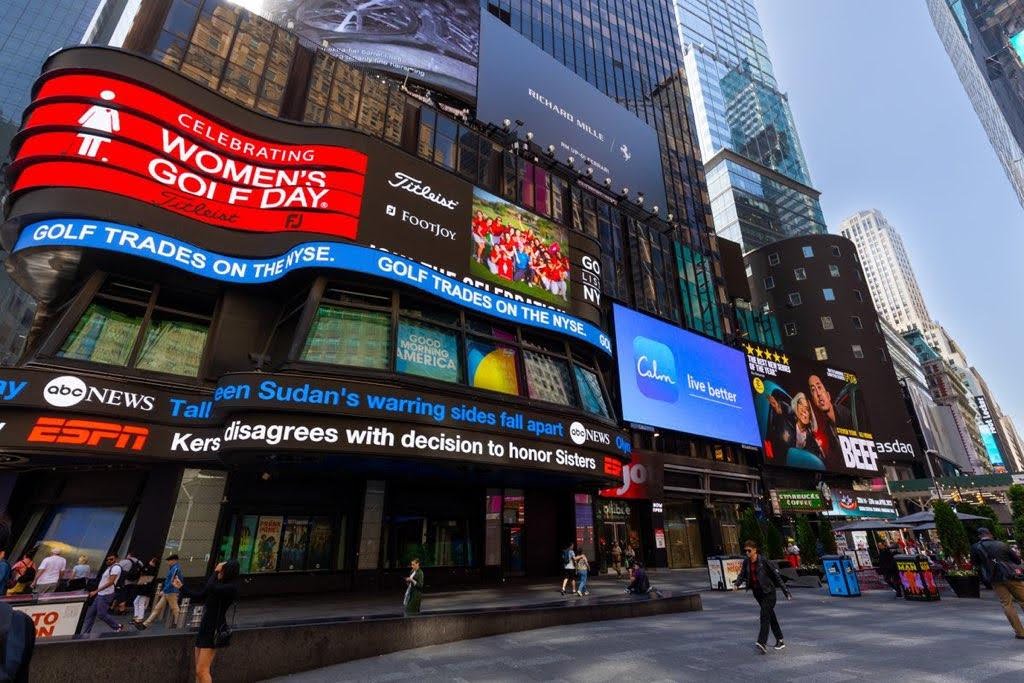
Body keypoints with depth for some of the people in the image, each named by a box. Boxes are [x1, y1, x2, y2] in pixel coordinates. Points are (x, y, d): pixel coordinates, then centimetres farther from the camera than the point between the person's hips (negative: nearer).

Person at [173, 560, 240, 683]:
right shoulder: (219, 585, 10)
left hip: (214, 631, -9)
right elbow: (198, 595, 19)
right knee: (198, 671, 12)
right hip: (204, 628, 9)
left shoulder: (231, 588, -17)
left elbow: (210, 589, -30)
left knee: (202, 671, -10)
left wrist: (216, 571, -17)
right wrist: (181, 587, 17)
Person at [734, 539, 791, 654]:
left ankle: (762, 642, -21)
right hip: (757, 592, 6)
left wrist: (785, 591, -8)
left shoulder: (764, 561, -16)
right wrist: (737, 583, -17)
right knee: (770, 615, 17)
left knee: (765, 615, -15)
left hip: (768, 592, -6)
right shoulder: (746, 563, 2)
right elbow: (742, 575, 4)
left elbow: (776, 576, -10)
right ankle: (780, 640, 30)